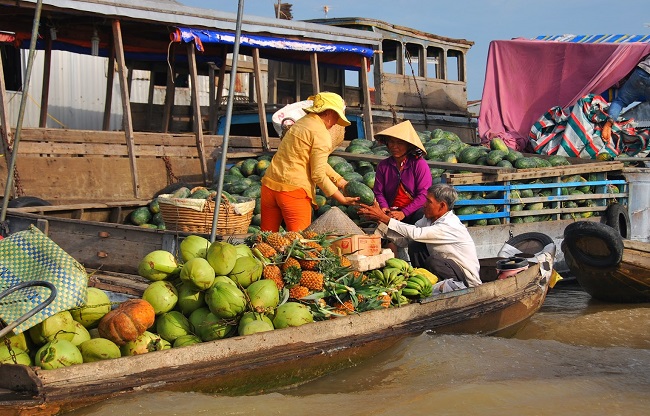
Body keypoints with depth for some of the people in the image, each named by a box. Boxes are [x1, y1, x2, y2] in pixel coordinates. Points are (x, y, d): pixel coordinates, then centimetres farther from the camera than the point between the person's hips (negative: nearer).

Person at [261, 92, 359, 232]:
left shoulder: (302, 122, 18)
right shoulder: (321, 134, -9)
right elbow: (318, 174, -11)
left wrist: (341, 182, 21)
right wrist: (343, 199, -4)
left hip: (269, 184, 8)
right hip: (293, 190, -8)